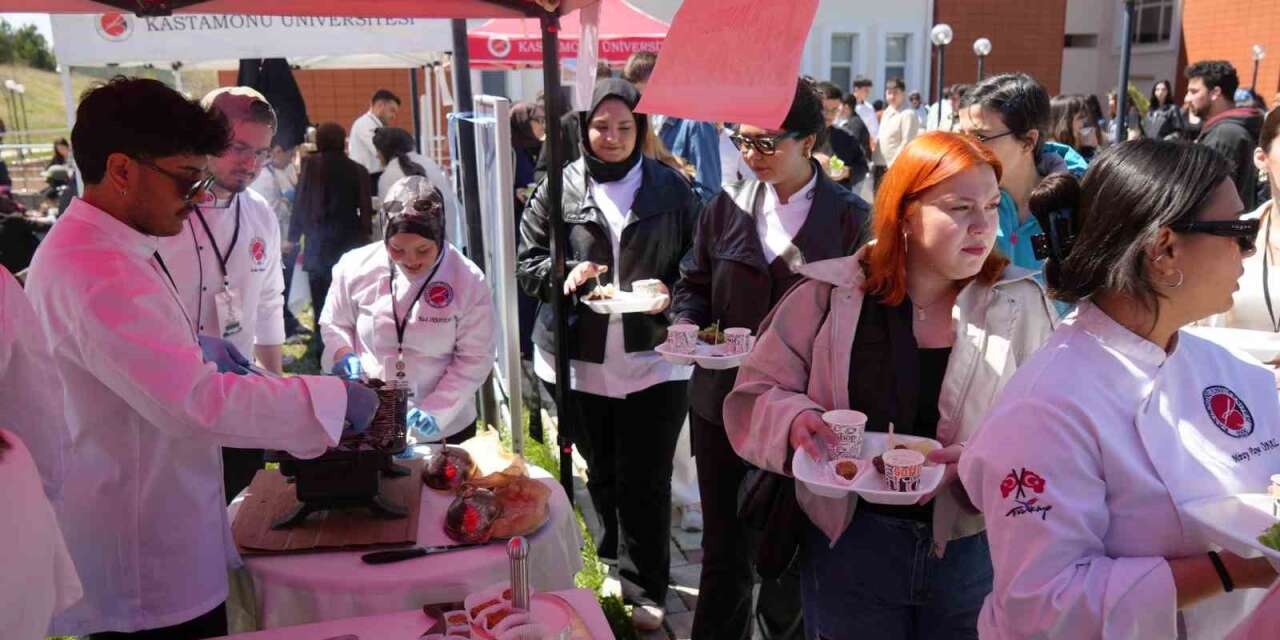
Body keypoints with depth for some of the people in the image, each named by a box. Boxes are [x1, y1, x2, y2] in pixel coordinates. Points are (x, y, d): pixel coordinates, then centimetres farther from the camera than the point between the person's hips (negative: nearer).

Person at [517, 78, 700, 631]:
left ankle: (646, 587, 20)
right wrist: (565, 274, -15)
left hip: (653, 358, -1)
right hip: (580, 360, 2)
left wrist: (670, 291, -14)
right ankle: (615, 563, 39)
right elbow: (527, 262, 4)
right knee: (602, 474, 18)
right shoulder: (558, 189, 2)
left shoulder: (671, 188, 1)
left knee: (646, 480, 3)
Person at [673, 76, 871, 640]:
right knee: (723, 549, 15)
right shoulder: (726, 207, 4)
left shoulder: (850, 219, -6)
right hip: (723, 403, 3)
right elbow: (694, 282, 12)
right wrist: (688, 325, -8)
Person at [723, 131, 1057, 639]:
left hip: (974, 550, 1)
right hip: (849, 543, 0)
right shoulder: (830, 294, -7)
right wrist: (794, 420, -21)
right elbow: (755, 395, -1)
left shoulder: (1020, 303, -4)